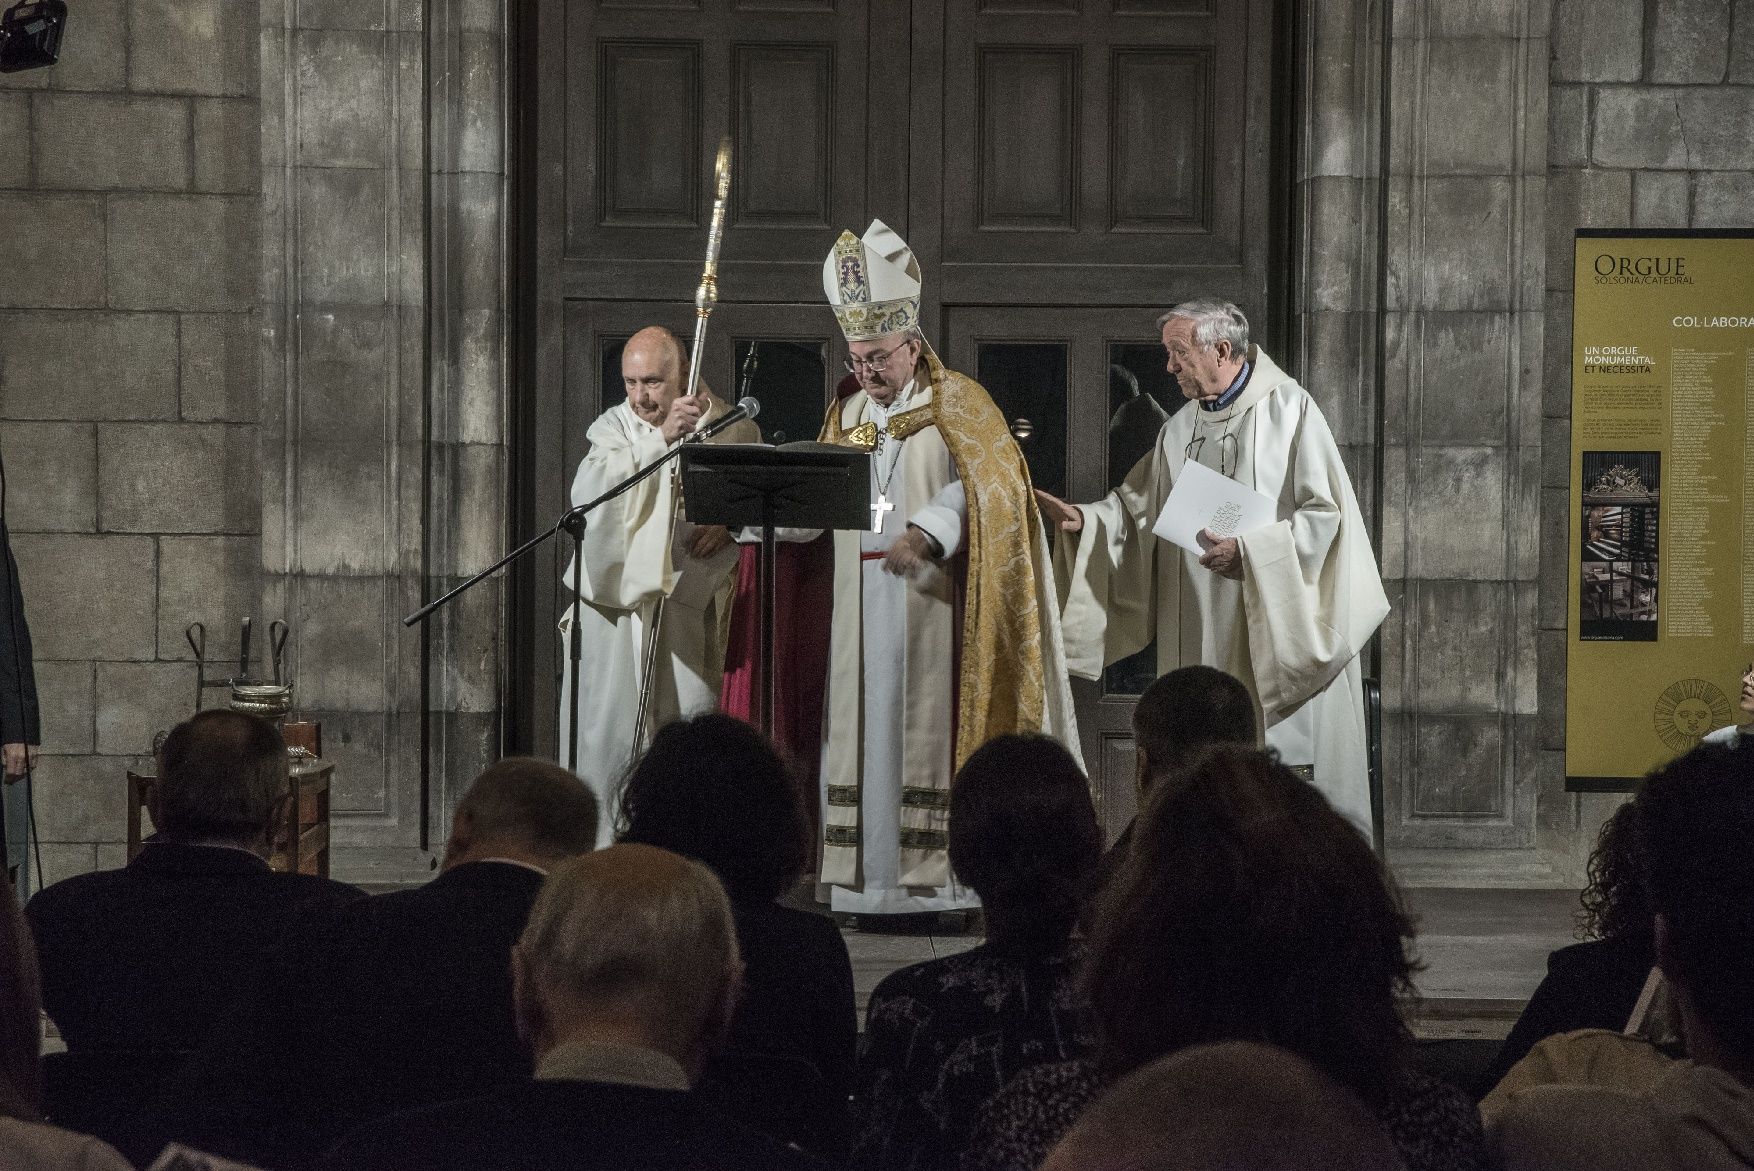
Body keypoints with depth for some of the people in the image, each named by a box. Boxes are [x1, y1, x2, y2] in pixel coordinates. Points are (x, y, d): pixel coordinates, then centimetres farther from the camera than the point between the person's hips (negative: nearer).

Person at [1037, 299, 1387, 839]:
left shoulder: (1288, 410, -5)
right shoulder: (1180, 429, 14)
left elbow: (1326, 514, -11)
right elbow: (1137, 508, 16)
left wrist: (1248, 551, -19)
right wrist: (1083, 519, -3)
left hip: (1279, 629, -6)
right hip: (1203, 640, 6)